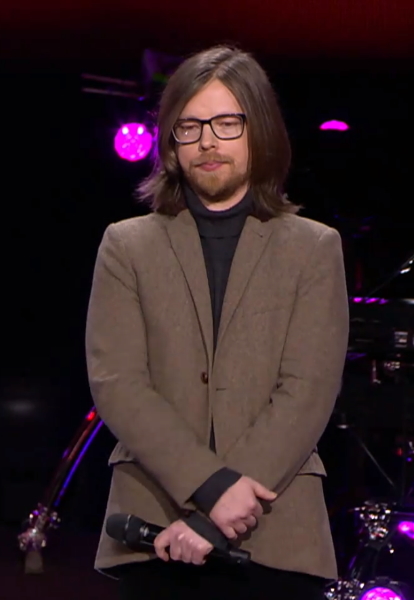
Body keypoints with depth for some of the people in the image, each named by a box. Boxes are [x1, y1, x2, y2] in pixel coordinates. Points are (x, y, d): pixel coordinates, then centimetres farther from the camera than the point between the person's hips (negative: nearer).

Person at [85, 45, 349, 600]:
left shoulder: (314, 248, 7)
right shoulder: (127, 246, 9)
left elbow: (309, 392, -3)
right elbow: (115, 383, -1)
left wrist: (209, 514, -12)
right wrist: (211, 486, -14)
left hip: (276, 538, 0)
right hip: (155, 531, 1)